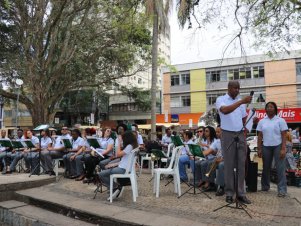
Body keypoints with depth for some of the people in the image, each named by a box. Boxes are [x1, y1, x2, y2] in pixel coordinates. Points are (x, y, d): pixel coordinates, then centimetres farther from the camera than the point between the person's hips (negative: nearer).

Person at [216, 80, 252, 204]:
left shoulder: (240, 101, 12)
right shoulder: (220, 99, -5)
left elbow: (244, 119, 17)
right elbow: (225, 111, -27)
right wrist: (241, 102, -30)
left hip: (240, 134, 5)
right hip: (227, 134, -5)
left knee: (241, 164, 5)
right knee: (229, 164, 1)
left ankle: (241, 193, 13)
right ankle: (229, 193, 12)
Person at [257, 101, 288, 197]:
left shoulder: (280, 120, 0)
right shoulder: (262, 121, 8)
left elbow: (284, 136, -4)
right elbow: (260, 136, 8)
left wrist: (283, 149, -12)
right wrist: (259, 149, 2)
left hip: (278, 146, -3)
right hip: (266, 147, 3)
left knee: (280, 168, -3)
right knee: (266, 168, 10)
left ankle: (282, 189, 3)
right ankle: (265, 187, 23)